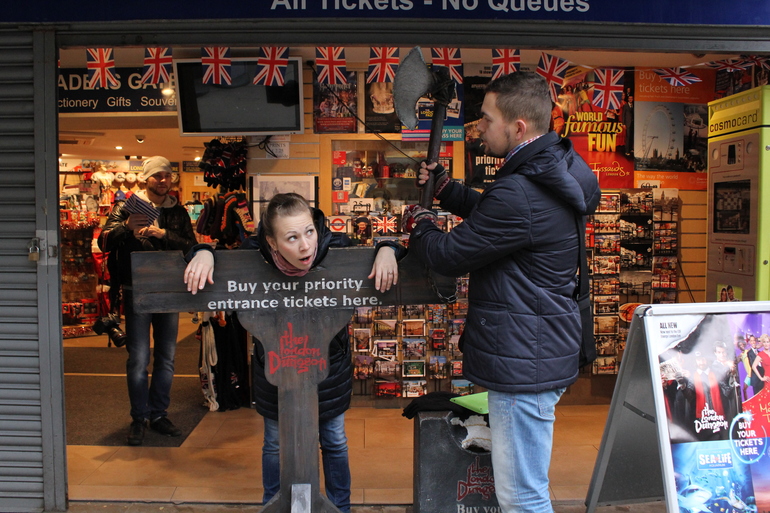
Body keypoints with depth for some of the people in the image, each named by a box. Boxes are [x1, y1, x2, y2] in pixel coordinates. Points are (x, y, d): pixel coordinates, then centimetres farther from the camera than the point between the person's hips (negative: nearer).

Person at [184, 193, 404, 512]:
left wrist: (387, 250, -33)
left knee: (335, 443, 20)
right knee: (275, 446, 22)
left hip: (330, 368, 0)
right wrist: (203, 253, -30)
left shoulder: (337, 248, -25)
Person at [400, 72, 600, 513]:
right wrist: (445, 187, 14)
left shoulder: (520, 195, -27)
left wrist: (418, 226, 4)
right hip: (543, 351, 11)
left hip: (524, 362, -11)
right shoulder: (555, 169, 7)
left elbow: (451, 256, -16)